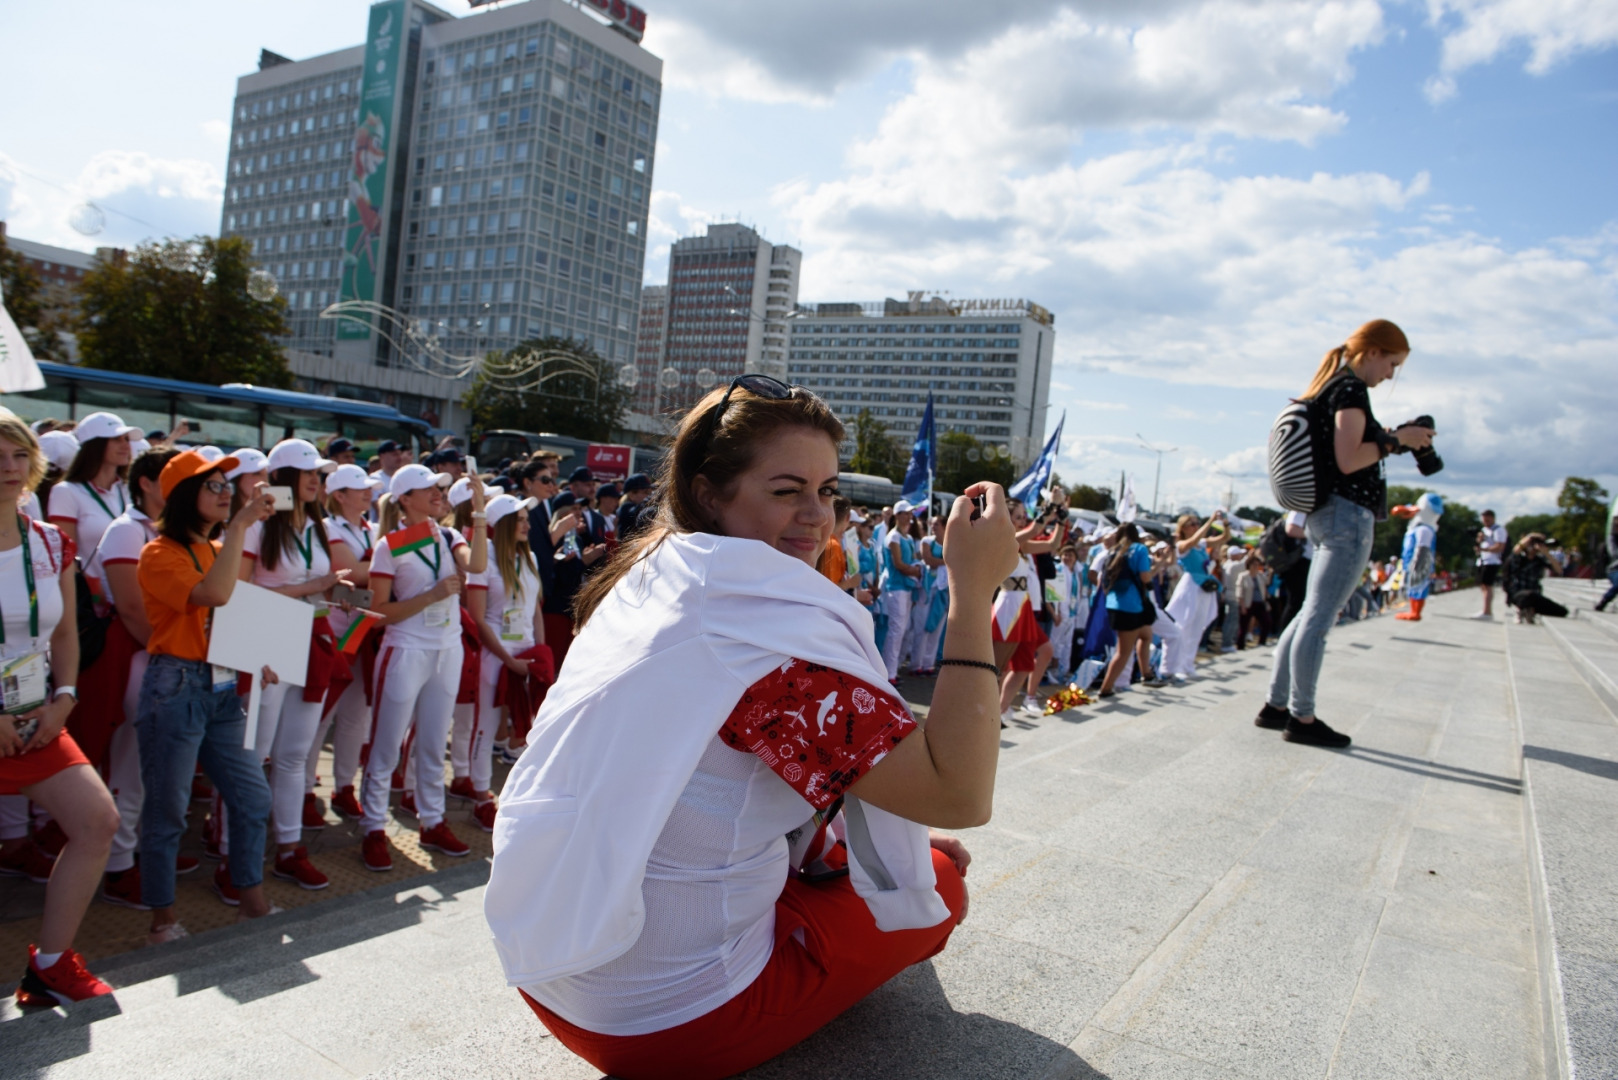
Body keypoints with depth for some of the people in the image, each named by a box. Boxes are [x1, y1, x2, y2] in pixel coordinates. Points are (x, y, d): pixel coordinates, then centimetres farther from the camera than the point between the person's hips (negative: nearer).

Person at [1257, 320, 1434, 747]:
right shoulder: (1351, 390, -11)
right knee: (1320, 618, -6)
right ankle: (1301, 718, -1)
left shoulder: (1331, 387, 18)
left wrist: (1391, 439, 17)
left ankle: (1276, 705, 17)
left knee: (1311, 614, 13)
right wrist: (1396, 439, -10)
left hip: (1327, 514, 10)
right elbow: (1348, 460, -19)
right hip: (1348, 514, -10)